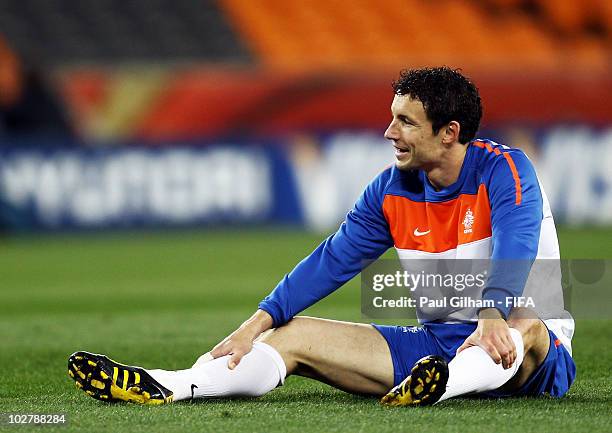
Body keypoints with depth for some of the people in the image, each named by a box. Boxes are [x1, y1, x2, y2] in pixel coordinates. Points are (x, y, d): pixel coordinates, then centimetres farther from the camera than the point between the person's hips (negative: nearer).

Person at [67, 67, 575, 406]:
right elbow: (332, 259, 5)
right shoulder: (391, 190, 6)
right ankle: (163, 388, -24)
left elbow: (514, 252, -28)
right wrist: (257, 324, -5)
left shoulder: (504, 169, -11)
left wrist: (493, 316, -48)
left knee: (525, 328, -42)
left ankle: (440, 387, -73)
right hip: (434, 341, 5)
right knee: (293, 335, -6)